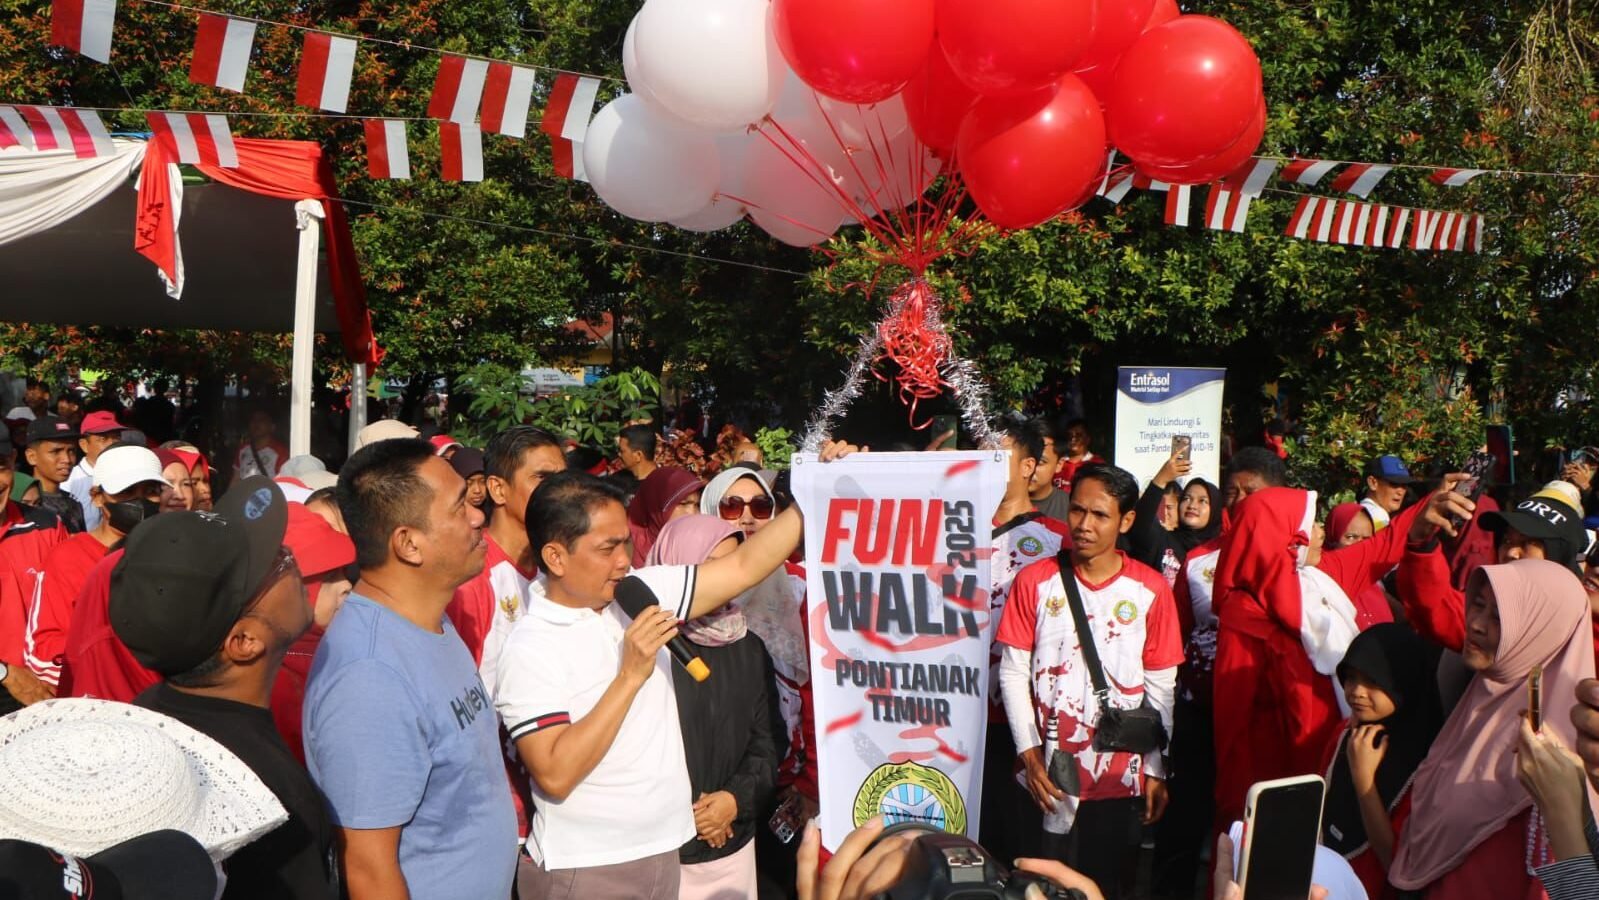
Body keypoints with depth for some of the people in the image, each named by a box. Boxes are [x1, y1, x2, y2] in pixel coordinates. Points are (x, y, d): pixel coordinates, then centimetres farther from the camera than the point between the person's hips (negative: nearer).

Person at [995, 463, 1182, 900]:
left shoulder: (1151, 591, -2)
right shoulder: (1035, 581, -2)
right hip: (1050, 774, 0)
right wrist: (1029, 753, -7)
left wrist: (1156, 770, 1)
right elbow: (1013, 672, -1)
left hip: (1122, 776, 0)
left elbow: (1161, 687, 2)